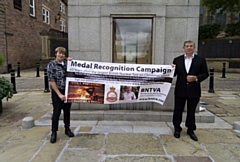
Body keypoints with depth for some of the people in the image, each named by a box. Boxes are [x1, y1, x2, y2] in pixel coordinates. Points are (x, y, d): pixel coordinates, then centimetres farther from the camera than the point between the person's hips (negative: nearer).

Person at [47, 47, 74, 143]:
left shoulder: (67, 63, 4)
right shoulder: (51, 65, -8)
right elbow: (51, 81, -11)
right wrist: (59, 94, -14)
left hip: (67, 91, 4)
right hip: (57, 91, -4)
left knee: (67, 110, 13)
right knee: (57, 111, 2)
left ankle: (67, 129, 30)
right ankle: (54, 132, 17)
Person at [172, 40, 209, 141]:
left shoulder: (201, 60, 3)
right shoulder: (177, 60, 5)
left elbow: (205, 74, 2)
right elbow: (173, 74, 4)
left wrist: (196, 78, -15)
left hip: (194, 91, 0)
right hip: (180, 90, 1)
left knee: (191, 111, 11)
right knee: (178, 110, 9)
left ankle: (190, 130, 27)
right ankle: (177, 129, 25)